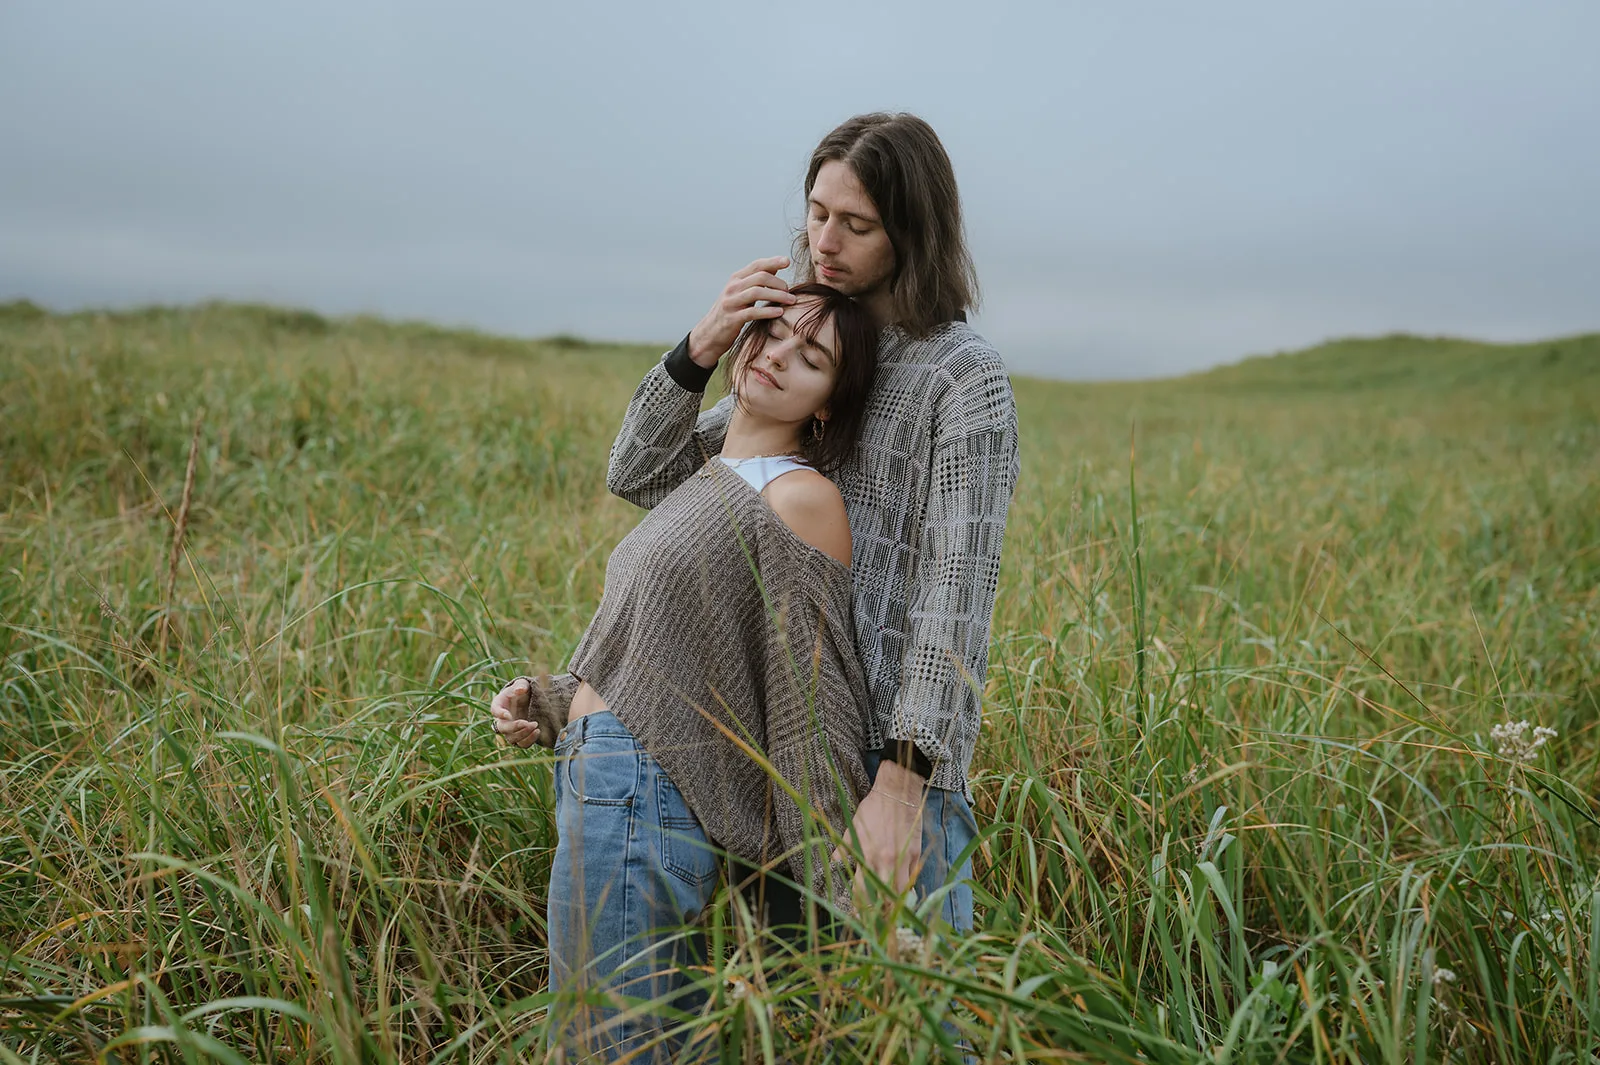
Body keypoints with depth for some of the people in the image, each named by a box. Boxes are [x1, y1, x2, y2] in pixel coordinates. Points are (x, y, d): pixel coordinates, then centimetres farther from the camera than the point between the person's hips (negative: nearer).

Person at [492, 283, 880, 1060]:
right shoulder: (706, 482, 15)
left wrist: (855, 904, -13)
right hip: (601, 783, 9)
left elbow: (812, 715, -14)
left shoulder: (799, 496, -11)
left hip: (637, 800, -9)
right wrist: (548, 705, 10)